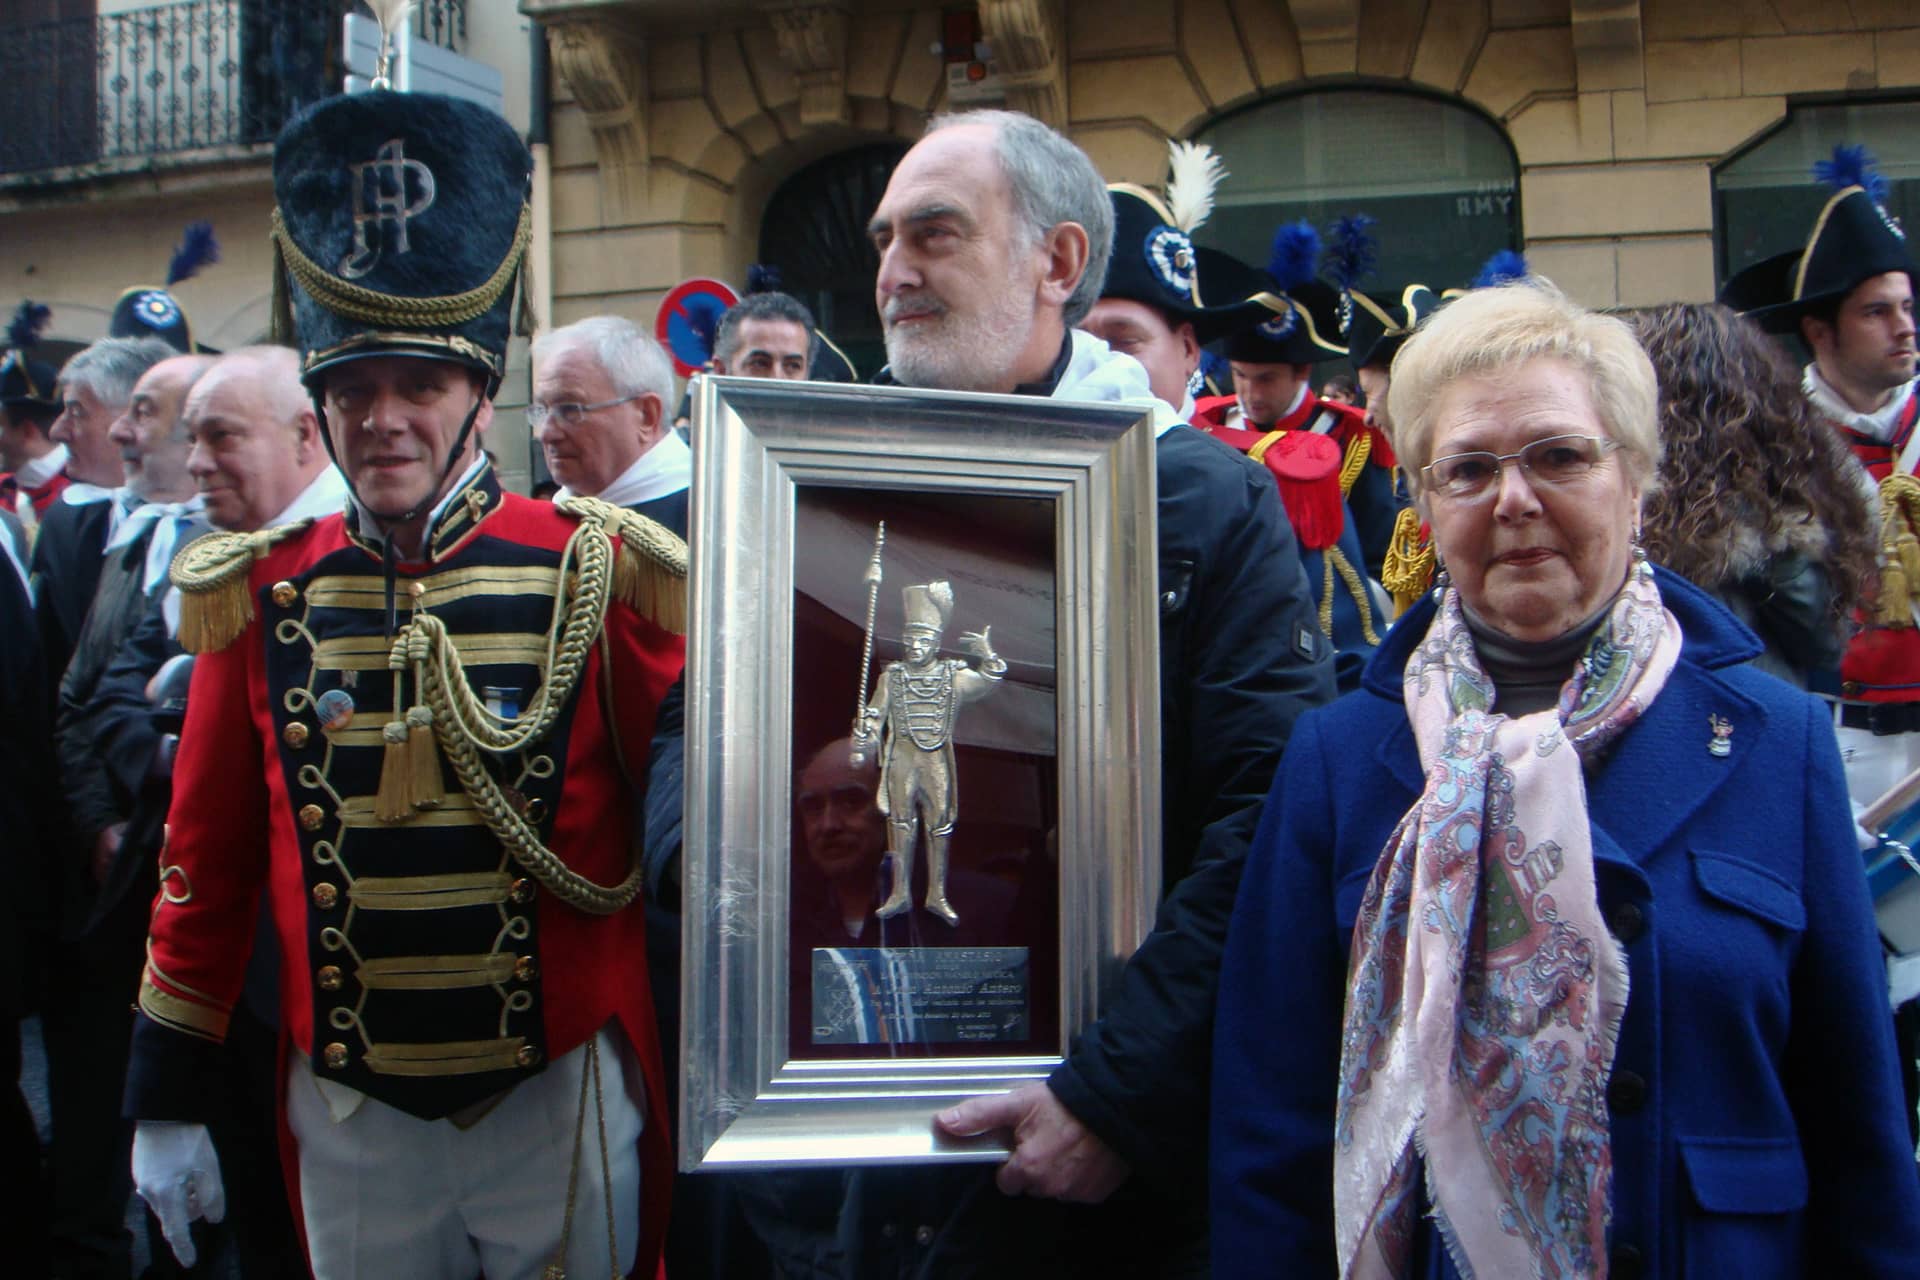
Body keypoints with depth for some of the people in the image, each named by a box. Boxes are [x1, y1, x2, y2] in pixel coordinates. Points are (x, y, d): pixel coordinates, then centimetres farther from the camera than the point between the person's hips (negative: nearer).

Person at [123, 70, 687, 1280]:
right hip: (350, 1130, 2)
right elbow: (207, 865, 6)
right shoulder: (259, 600, -2)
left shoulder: (598, 578, -10)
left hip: (562, 1116, -2)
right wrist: (169, 1095, 8)